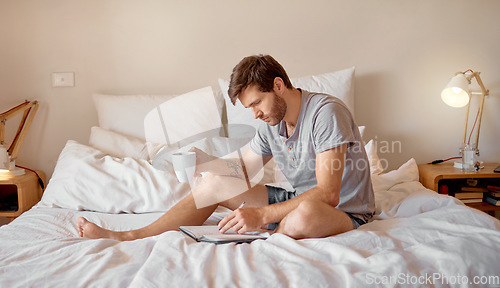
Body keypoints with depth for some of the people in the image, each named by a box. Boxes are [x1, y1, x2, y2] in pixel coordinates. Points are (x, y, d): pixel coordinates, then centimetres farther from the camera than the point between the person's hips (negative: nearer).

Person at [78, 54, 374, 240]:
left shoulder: (326, 112, -24)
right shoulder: (271, 122, 2)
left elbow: (327, 195, -31)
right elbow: (243, 173, 11)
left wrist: (261, 215, -36)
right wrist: (205, 161, -9)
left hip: (346, 213, -7)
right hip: (297, 200, 7)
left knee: (307, 212, -44)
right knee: (215, 182, 0)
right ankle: (130, 238, 3)